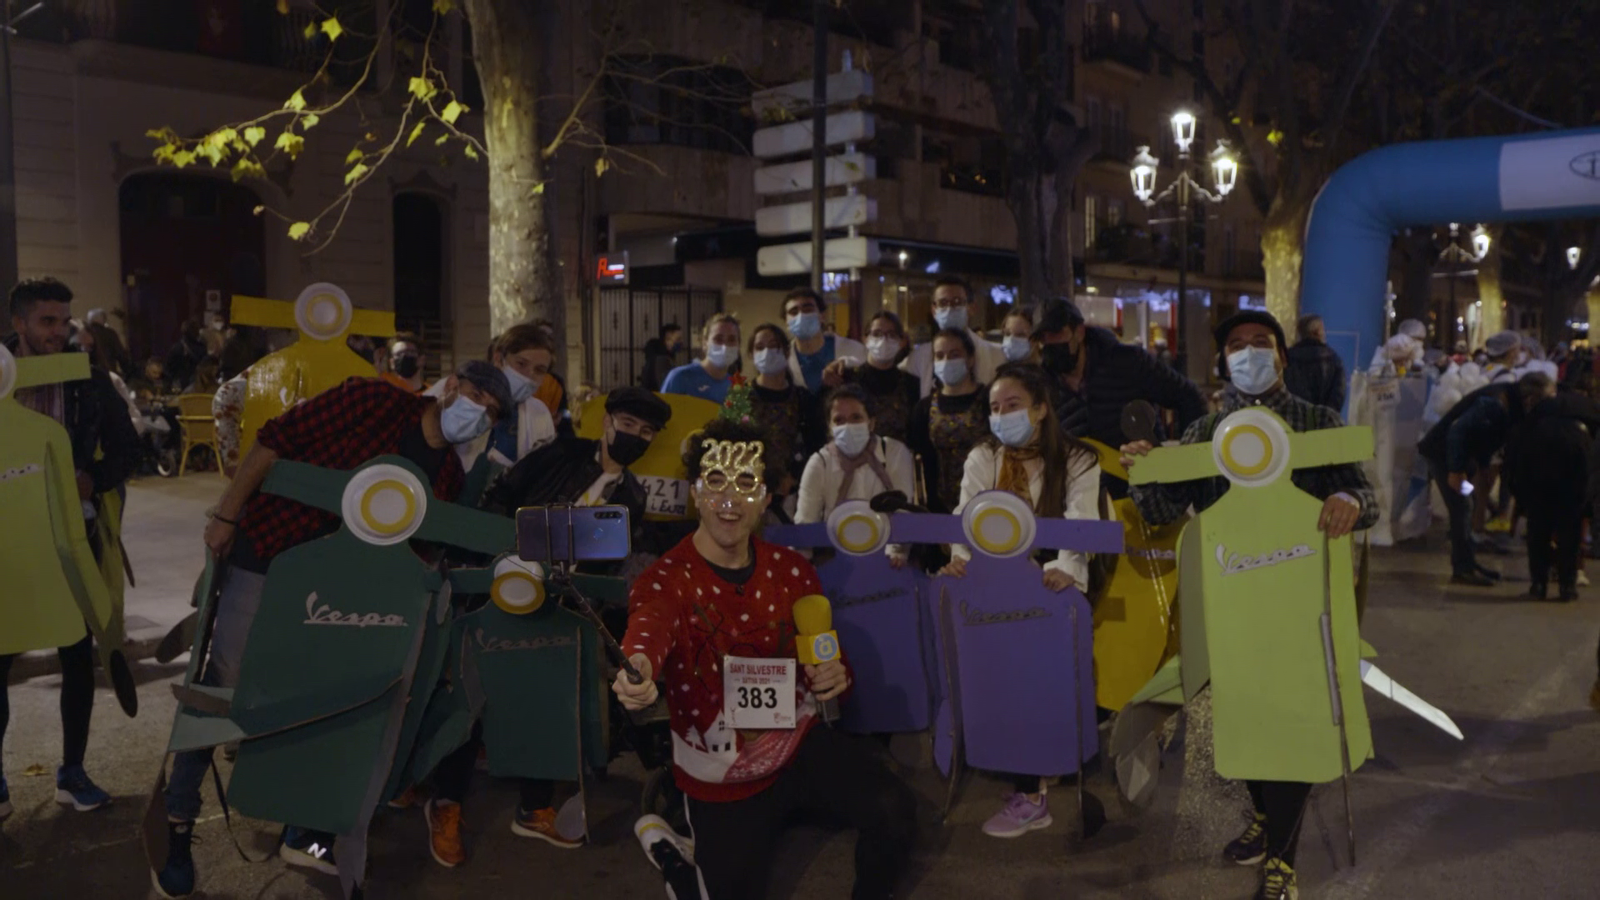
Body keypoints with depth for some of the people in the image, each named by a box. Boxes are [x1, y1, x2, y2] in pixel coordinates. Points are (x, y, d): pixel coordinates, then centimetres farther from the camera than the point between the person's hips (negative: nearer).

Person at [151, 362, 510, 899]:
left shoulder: (448, 476, 2)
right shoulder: (375, 400, -15)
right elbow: (275, 440, -15)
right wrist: (225, 515, -16)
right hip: (266, 550, -6)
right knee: (222, 686, -2)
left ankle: (303, 833, 21)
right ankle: (176, 824, 15)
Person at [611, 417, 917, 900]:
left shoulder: (792, 570, -4)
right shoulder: (666, 579, -17)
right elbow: (649, 626, -43)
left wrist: (836, 676, -15)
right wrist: (639, 665, -67)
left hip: (799, 741, 2)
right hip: (721, 777, -2)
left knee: (894, 812, -19)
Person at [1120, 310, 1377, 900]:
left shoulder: (1319, 423, 2)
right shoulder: (1203, 433, 6)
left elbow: (1363, 492, -3)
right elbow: (1164, 510, -3)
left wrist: (1351, 501, -27)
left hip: (1301, 591, -2)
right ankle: (1265, 814, 39)